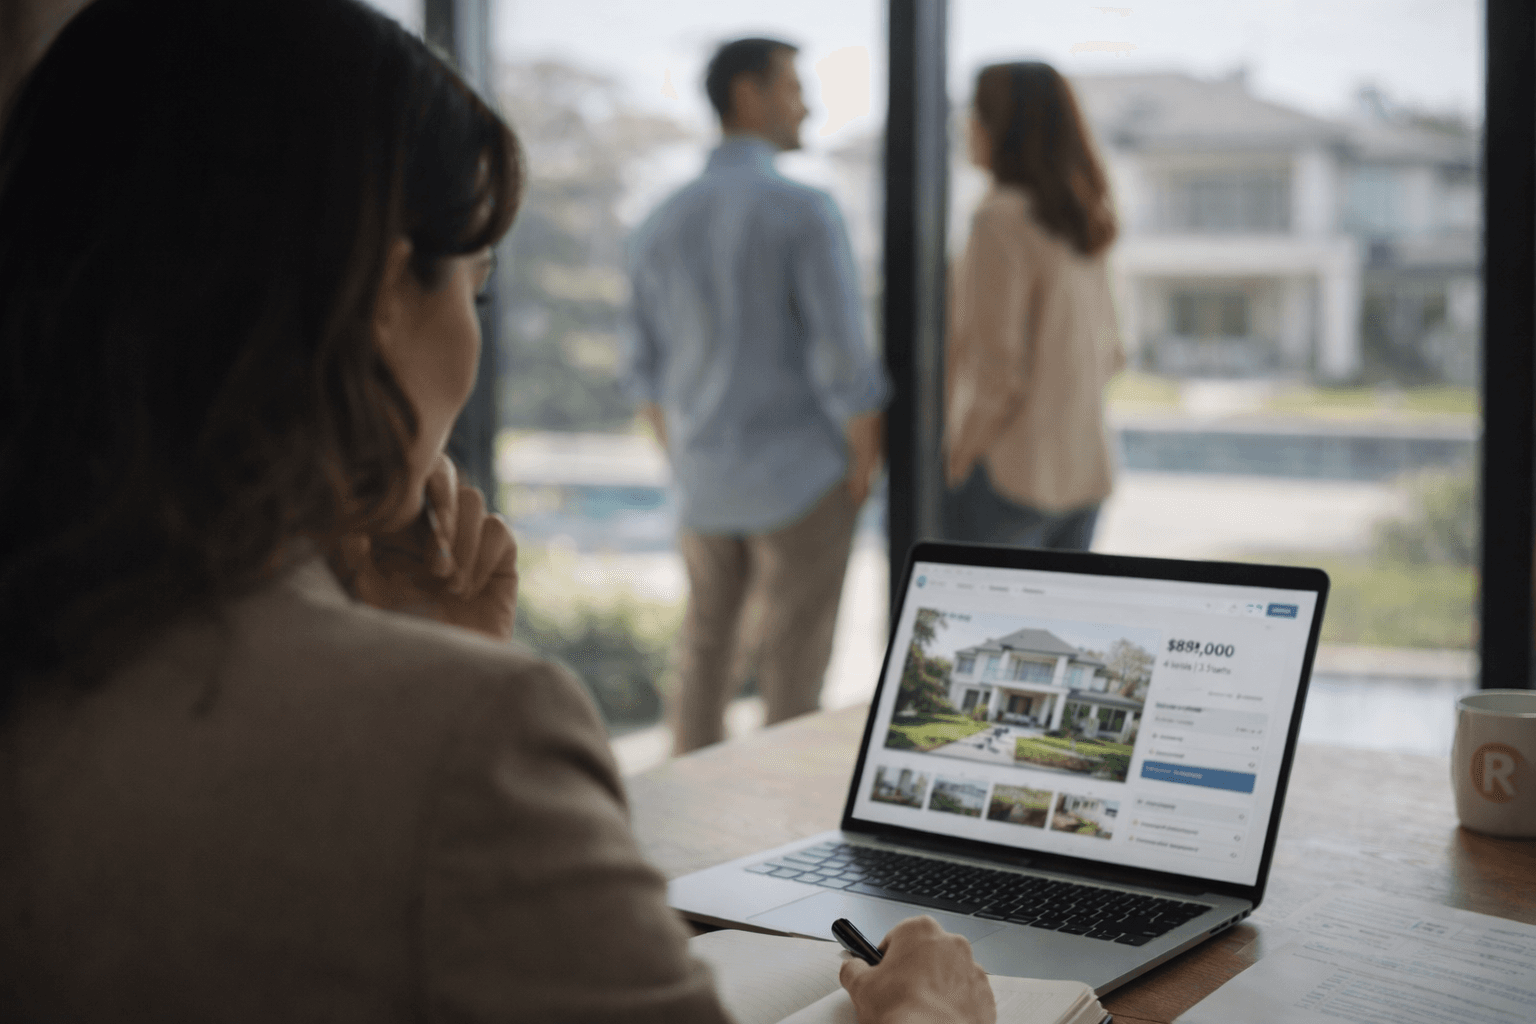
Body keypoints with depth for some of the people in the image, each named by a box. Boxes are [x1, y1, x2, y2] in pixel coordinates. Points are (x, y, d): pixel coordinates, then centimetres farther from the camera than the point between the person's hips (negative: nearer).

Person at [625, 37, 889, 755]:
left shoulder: (662, 225, 5)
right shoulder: (804, 212, -13)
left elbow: (650, 372, 10)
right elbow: (845, 363, -17)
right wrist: (862, 474, -4)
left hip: (706, 490, 6)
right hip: (802, 481, -5)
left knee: (705, 652, 18)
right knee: (792, 670, 3)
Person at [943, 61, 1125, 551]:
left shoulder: (1002, 220, -15)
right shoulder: (1082, 224, 9)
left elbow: (997, 368, -18)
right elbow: (1108, 354, 14)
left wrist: (955, 463, -9)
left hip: (1010, 477, -8)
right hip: (1083, 472, 8)